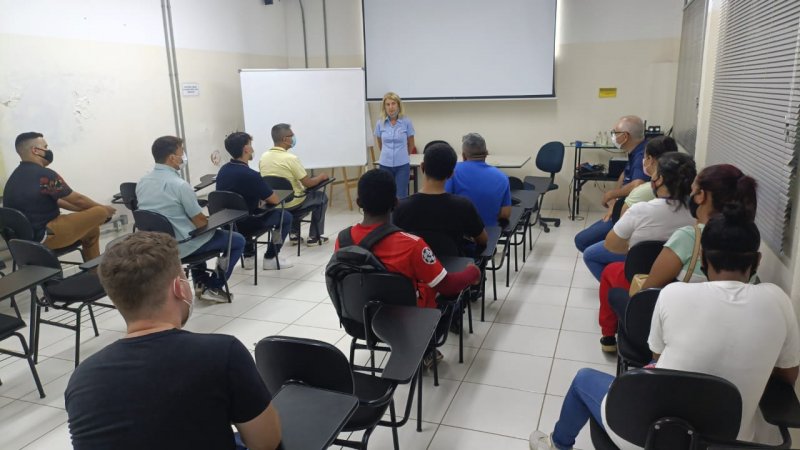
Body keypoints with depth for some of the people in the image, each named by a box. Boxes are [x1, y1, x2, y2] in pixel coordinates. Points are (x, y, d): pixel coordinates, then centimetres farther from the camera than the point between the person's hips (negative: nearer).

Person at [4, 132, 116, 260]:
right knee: (100, 212, -8)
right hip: (45, 236, -10)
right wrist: (103, 208, 9)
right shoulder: (44, 175, -19)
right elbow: (78, 200, -8)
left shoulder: (16, 176, 11)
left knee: (91, 228, 21)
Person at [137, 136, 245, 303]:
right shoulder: (180, 185, -23)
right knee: (238, 240, 9)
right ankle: (213, 288, 12)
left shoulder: (142, 182, 1)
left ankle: (201, 283, 34)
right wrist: (205, 219, 7)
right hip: (181, 246, -8)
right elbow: (201, 222, -17)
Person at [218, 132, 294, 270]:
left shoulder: (222, 170, -1)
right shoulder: (250, 174, -25)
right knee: (286, 217, 12)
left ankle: (248, 256, 35)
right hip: (246, 223, -7)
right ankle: (270, 258, 15)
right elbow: (274, 200, -15)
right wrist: (263, 198, 6)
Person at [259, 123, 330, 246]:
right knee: (321, 197, 18)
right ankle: (315, 237, 21)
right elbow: (308, 183, -16)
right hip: (290, 203, -6)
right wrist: (321, 176, 4)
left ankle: (294, 234, 34)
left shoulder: (263, 157, -2)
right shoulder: (291, 158, -22)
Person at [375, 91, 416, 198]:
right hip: (385, 165, 2)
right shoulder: (380, 123, -1)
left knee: (401, 197, -1)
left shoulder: (406, 122, -7)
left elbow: (411, 144, 7)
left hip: (402, 165, -2)